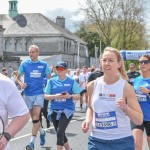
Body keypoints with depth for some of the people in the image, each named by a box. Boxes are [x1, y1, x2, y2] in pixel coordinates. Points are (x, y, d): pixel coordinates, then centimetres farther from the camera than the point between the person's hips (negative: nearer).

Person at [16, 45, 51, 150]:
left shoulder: (44, 65, 0)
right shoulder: (24, 64, 1)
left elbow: (50, 78, 13)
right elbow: (18, 78, 9)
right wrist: (21, 84, -11)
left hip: (39, 94, -2)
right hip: (28, 94, 2)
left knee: (36, 116, -14)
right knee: (33, 117, 12)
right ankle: (42, 132, 39)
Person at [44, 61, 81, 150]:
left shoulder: (71, 81, -1)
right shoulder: (51, 81, 4)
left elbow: (78, 96, 1)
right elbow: (46, 96, 4)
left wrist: (70, 96, -19)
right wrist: (55, 96, -15)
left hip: (67, 110, -3)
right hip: (54, 110, 4)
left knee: (60, 132, -17)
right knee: (60, 133, 12)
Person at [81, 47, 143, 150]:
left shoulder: (126, 87, -8)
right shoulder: (92, 85, 0)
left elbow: (139, 120, -6)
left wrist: (126, 108, -21)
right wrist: (88, 120, 0)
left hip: (122, 141, -2)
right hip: (97, 140, 2)